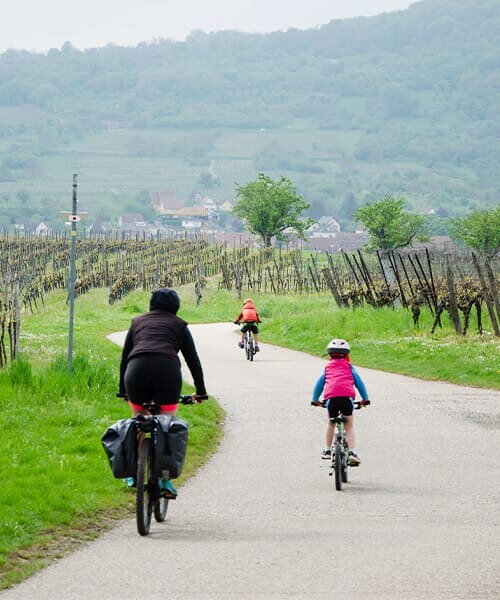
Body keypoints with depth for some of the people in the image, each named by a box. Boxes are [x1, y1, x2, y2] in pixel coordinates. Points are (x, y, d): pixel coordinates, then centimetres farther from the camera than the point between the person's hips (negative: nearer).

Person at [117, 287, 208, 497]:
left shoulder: (138, 322, 30)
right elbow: (193, 359, 21)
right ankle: (164, 478, 1)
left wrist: (122, 390, 39)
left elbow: (125, 356, 31)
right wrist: (201, 391, 28)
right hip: (168, 370, -2)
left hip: (136, 370, 2)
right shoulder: (179, 325, 24)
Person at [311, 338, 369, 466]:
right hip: (347, 395, -1)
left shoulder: (327, 368, 27)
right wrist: (365, 399, 28)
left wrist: (315, 400, 38)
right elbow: (359, 382, 20)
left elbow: (319, 384, 26)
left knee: (331, 423, 24)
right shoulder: (349, 367, 24)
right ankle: (352, 452, -8)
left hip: (331, 396, 1)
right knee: (349, 426, 6)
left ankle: (327, 450, 28)